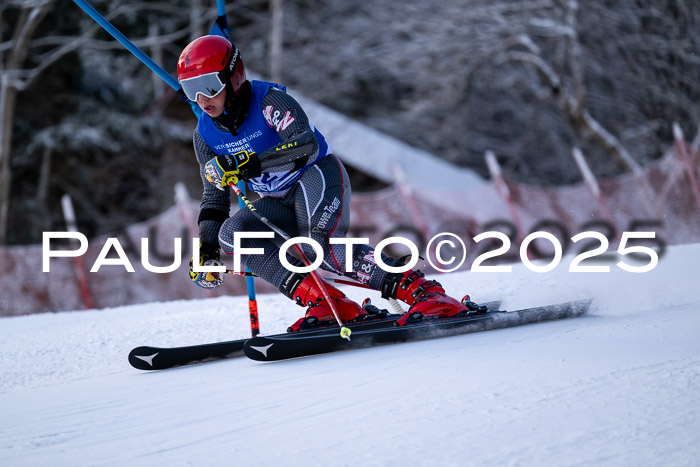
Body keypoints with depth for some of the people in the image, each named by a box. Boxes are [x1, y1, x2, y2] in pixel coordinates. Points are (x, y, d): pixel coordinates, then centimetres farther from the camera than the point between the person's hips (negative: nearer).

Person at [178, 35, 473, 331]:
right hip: (279, 203, 6)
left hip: (317, 176, -6)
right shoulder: (205, 135, -1)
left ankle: (425, 293, -33)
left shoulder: (268, 99, -19)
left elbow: (307, 146, -34)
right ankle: (322, 301, -28)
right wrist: (206, 252, -1)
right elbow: (214, 197, 8)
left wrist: (246, 164, -42)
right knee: (231, 233, -23)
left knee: (319, 245, -34)